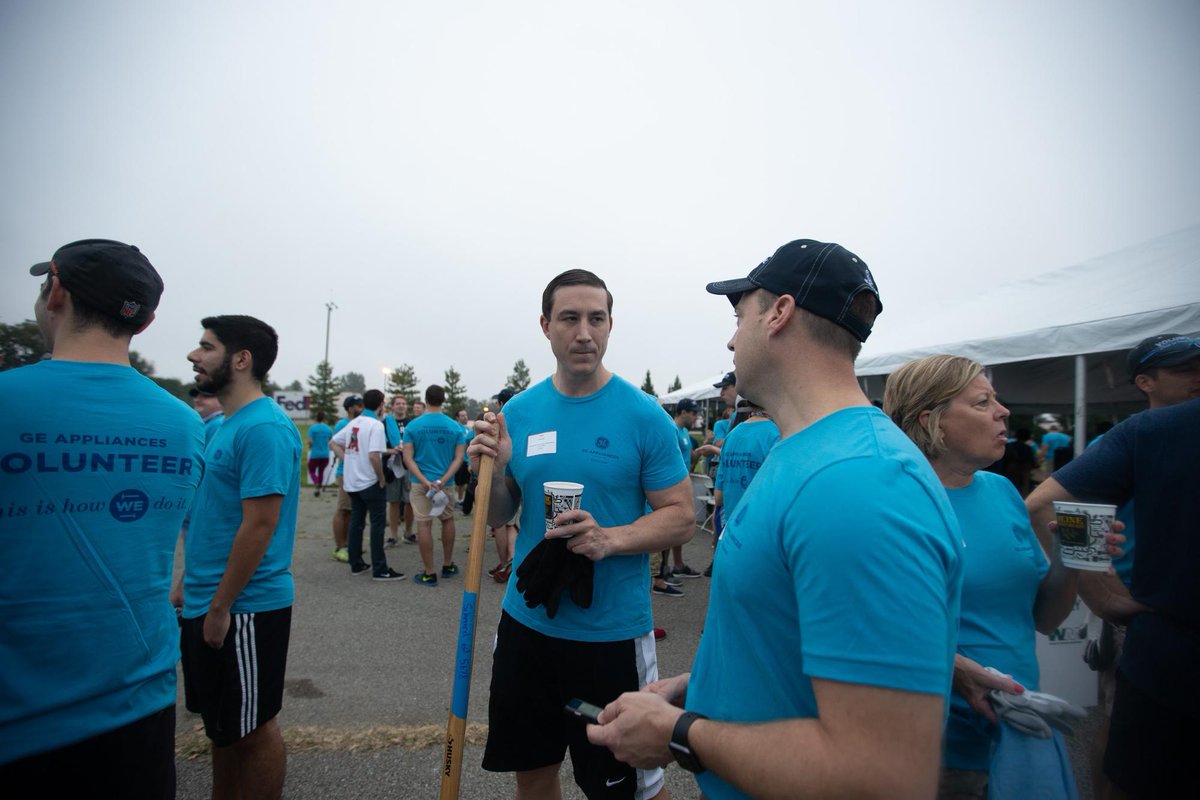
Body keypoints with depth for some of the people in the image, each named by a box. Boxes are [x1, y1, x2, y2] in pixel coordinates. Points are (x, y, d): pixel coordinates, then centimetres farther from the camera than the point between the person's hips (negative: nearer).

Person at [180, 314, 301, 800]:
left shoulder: (263, 428, -20)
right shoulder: (225, 425, 11)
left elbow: (260, 525, -23)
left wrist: (220, 606, -18)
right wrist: (191, 587, 17)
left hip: (244, 608, -9)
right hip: (209, 602, 9)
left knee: (251, 727, 7)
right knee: (221, 723, 22)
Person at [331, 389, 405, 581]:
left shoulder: (353, 423, 9)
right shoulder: (376, 425, -15)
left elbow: (333, 443, 15)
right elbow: (374, 455, -25)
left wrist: (348, 460, 10)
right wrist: (381, 478, -13)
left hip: (352, 481, 7)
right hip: (370, 482, -7)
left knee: (356, 522, 13)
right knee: (378, 523, -2)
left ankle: (356, 565, 20)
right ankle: (380, 570, 0)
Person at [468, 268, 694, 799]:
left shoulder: (643, 414, -11)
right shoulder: (519, 411, 1)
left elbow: (681, 517, -9)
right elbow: (499, 517, 6)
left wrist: (611, 539, -25)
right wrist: (493, 471, -14)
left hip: (612, 632, -4)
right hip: (525, 622, 4)